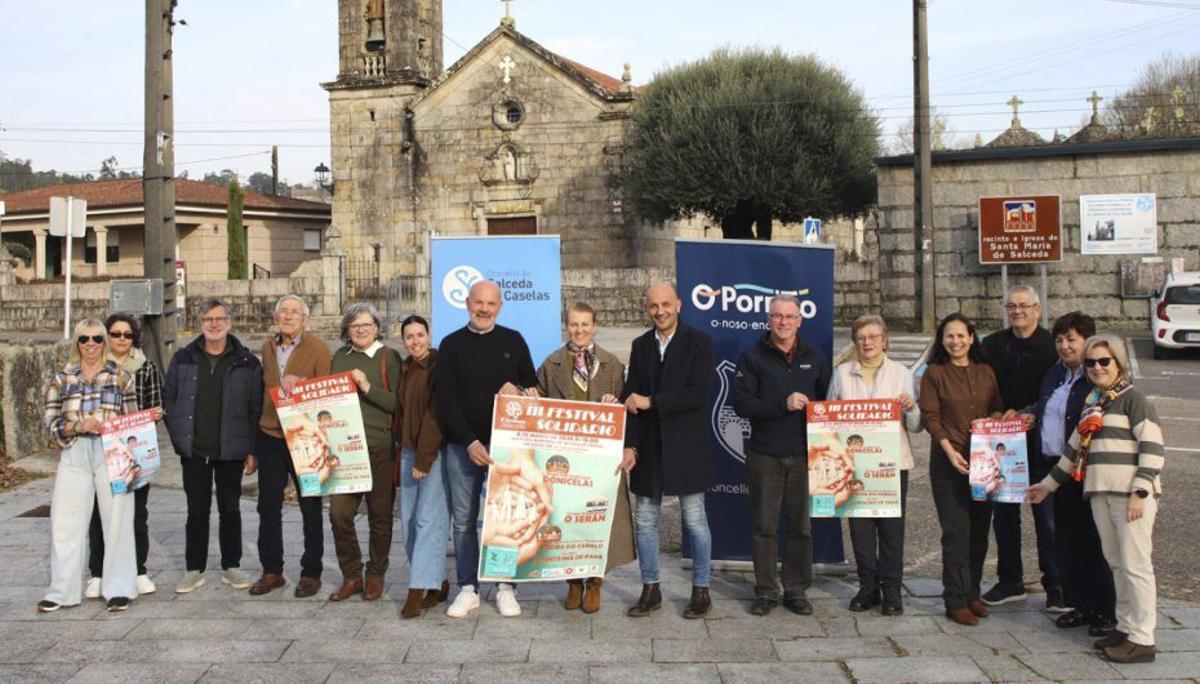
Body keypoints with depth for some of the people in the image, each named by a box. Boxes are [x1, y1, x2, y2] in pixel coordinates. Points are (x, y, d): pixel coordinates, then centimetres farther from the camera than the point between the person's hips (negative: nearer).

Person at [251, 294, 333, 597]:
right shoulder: (268, 347, 9)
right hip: (270, 436, 5)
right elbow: (264, 392, 15)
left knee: (310, 508, 5)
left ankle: (311, 573, 16)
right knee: (268, 507, 10)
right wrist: (253, 445, 15)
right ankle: (271, 571, 22)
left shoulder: (318, 348, -7)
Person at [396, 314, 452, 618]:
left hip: (436, 451, -7)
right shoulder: (405, 368, 13)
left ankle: (418, 591, -9)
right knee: (409, 520, 6)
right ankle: (438, 582, 16)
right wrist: (404, 450, 8)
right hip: (409, 450, 8)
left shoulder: (439, 366, -9)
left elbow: (436, 413, -14)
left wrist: (424, 458, -15)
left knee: (429, 519, -9)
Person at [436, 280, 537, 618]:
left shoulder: (513, 341, 7)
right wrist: (470, 442, -11)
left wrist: (518, 390, -12)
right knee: (463, 520, 4)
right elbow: (444, 399, -2)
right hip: (462, 446, 0)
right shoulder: (452, 344, 4)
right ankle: (468, 589, 14)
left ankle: (506, 587, 12)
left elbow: (534, 384, 13)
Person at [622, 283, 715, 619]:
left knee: (695, 521, 5)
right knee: (644, 521, 9)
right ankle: (650, 590, 22)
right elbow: (631, 398, 6)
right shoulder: (640, 346, 9)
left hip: (686, 448, -4)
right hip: (648, 449, 4)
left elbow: (698, 393, -15)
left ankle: (701, 591, 18)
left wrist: (651, 402, -16)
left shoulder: (699, 342, -4)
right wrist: (629, 445, -2)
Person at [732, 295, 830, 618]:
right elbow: (741, 403, -8)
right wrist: (783, 404, -18)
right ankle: (766, 591, 15)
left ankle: (797, 590, 19)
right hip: (764, 455, -2)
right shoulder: (753, 356, 1)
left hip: (804, 455, 2)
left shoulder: (815, 358, 10)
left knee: (801, 525, 7)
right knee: (764, 526, 4)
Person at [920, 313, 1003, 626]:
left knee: (979, 529, 9)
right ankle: (956, 601, 1)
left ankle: (972, 594, 22)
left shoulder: (986, 372, 11)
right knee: (956, 531, -5)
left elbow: (999, 410, 14)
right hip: (948, 461, -4)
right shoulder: (934, 373, 0)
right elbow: (930, 417, -5)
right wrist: (949, 450, -16)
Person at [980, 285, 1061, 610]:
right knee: (1004, 513, 9)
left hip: (1041, 441, -4)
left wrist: (1031, 415, -17)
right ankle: (1010, 581, 22)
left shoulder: (1052, 346, -2)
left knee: (1047, 515, -1)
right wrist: (1005, 415, -8)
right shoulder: (992, 345, 8)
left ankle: (1055, 586, 9)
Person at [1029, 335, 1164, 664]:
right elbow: (1075, 448, 27)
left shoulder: (1132, 399, -4)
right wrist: (1048, 484, 29)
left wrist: (1140, 492, -17)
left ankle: (1142, 639, -2)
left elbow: (1152, 446, -11)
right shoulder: (1092, 404, 19)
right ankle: (1126, 627, 18)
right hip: (1100, 493, 7)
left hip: (1131, 494, -7)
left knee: (1135, 565, -6)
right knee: (1116, 563, 10)